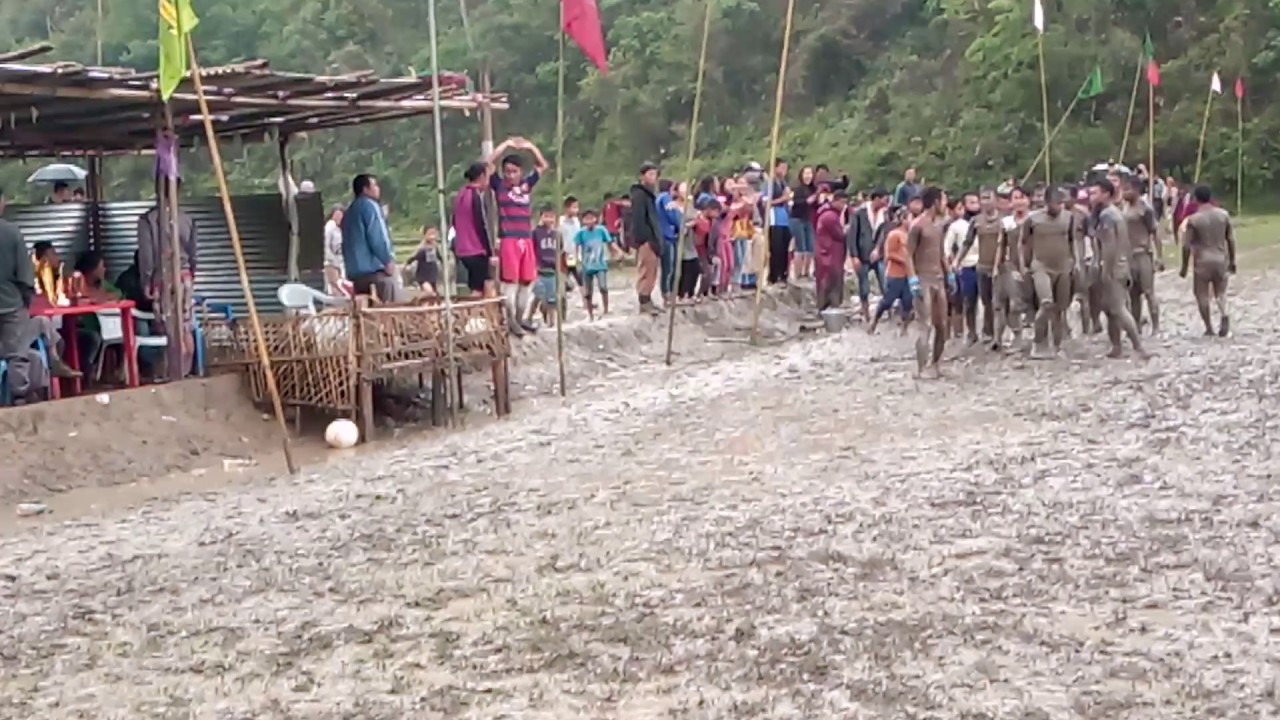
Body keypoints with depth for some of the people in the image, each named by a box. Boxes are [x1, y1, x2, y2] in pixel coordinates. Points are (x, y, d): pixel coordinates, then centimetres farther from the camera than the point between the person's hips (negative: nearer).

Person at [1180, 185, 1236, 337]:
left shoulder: (1193, 219, -9)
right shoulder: (1223, 215, 1)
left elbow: (1186, 246, -8)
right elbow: (1231, 240, 6)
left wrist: (1184, 267, 2)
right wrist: (1232, 261, 16)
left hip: (1202, 261, -3)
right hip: (1221, 259, 3)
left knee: (1202, 294, 10)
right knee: (1220, 292, 16)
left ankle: (1209, 328, 10)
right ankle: (1224, 314, -12)